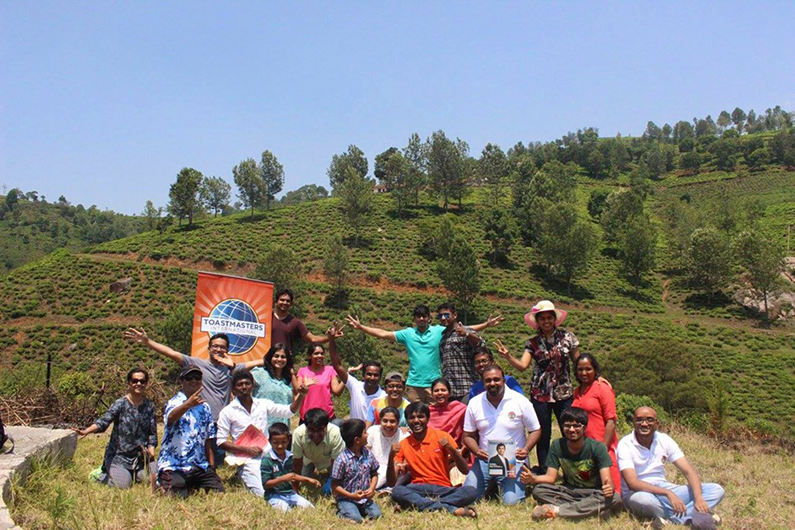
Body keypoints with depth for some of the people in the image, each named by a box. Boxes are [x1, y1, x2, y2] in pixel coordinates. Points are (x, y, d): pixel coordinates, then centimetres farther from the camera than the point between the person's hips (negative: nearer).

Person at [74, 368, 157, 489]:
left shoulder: (149, 406, 2)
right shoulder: (120, 404, -9)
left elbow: (153, 432, 5)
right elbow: (104, 421, -22)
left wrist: (151, 449, -10)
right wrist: (86, 431, -39)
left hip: (141, 455, 4)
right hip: (118, 455, -4)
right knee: (123, 484, -17)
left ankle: (132, 473, 23)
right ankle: (105, 473, 16)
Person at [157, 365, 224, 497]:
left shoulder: (205, 407, 15)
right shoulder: (174, 402, -4)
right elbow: (171, 418, -30)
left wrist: (212, 466, 8)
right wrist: (189, 404, -49)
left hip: (200, 465, 5)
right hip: (174, 465, -5)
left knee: (219, 492, -8)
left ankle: (192, 487, 17)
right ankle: (162, 484, 10)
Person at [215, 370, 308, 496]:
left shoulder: (263, 404, 9)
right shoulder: (227, 412, 0)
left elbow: (289, 411, 2)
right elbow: (221, 442, -2)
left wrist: (301, 395, -16)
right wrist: (246, 449, -12)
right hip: (248, 460, -4)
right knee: (264, 494, -18)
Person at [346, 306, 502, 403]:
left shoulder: (439, 331, 3)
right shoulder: (407, 333, 5)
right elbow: (383, 334, 4)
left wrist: (486, 324, -1)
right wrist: (360, 326, -2)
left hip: (435, 384, -1)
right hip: (413, 385, 1)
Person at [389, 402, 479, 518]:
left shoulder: (442, 436, 2)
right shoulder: (403, 445, 6)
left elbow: (465, 470, -1)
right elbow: (391, 483, 3)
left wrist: (452, 449, -18)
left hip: (444, 489, 0)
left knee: (471, 491, -29)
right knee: (396, 491, -32)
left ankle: (415, 504, -32)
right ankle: (452, 509, -35)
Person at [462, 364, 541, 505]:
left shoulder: (521, 401, -6)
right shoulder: (474, 404, 1)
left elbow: (535, 430, 1)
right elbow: (468, 435, 7)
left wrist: (526, 449, -17)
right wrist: (476, 451, -14)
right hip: (484, 460, 3)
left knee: (511, 501, -20)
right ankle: (491, 486, 22)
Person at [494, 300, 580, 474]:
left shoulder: (567, 337, 2)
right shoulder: (533, 343, 2)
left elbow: (578, 362, 8)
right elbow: (522, 366, -9)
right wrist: (507, 356, -25)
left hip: (564, 393, 0)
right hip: (540, 393, 0)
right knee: (543, 436, 6)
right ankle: (543, 474, 17)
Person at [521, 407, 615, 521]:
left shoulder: (597, 447, -15)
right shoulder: (557, 445, -6)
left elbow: (607, 479, -23)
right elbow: (551, 477, -7)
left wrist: (609, 487, -48)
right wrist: (533, 478, -28)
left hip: (593, 492, -2)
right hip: (569, 490, 2)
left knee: (611, 497, -36)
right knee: (538, 490, -23)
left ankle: (556, 510, -31)